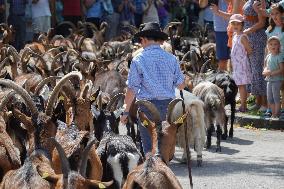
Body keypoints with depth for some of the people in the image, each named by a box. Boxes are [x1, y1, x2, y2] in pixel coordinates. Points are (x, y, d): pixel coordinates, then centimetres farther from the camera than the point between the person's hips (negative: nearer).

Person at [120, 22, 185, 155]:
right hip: (168, 105, 3)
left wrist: (126, 111, 2)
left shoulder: (138, 59, -6)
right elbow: (181, 85, 6)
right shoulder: (171, 59, 2)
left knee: (149, 147, 3)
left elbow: (132, 89, -7)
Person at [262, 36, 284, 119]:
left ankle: (276, 114, -2)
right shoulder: (268, 56, 10)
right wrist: (265, 71, -5)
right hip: (269, 80, 8)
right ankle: (272, 113, 18)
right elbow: (266, 66, 19)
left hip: (277, 79, -8)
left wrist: (271, 73, -19)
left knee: (276, 97, -6)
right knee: (270, 98, 10)